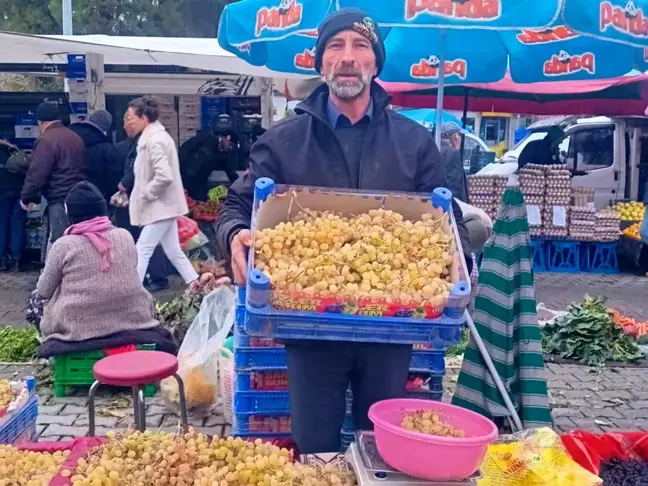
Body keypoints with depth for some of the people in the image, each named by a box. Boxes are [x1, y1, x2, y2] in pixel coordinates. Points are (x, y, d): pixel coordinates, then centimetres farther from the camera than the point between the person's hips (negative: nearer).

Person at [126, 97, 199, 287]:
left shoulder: (154, 141, -19)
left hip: (160, 206, -10)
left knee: (142, 251, -6)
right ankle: (195, 283, 18)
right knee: (173, 250, 13)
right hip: (165, 205, 10)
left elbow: (164, 176, -29)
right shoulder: (157, 136, 12)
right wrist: (146, 193, 11)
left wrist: (146, 193, -16)